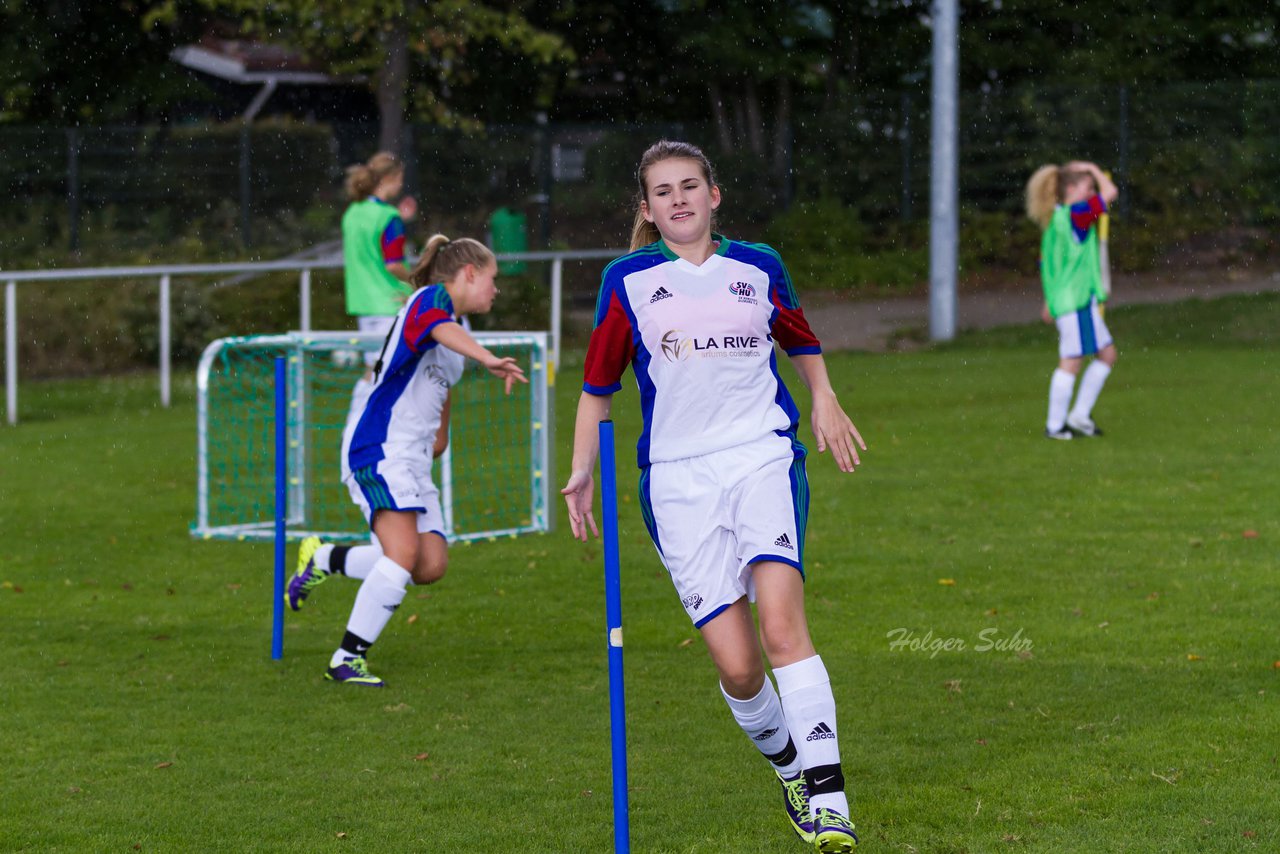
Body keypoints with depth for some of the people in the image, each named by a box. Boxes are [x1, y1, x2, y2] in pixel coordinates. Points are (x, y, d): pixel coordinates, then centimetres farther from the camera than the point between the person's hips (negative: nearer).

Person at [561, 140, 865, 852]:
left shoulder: (759, 267, 10)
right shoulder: (628, 281, 6)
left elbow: (802, 341, 28)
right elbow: (599, 384, 14)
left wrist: (825, 400, 12)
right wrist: (583, 471, 7)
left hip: (763, 455, 0)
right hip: (677, 475, 0)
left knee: (782, 625, -21)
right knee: (736, 665, -6)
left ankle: (826, 795, -22)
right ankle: (787, 766, 22)